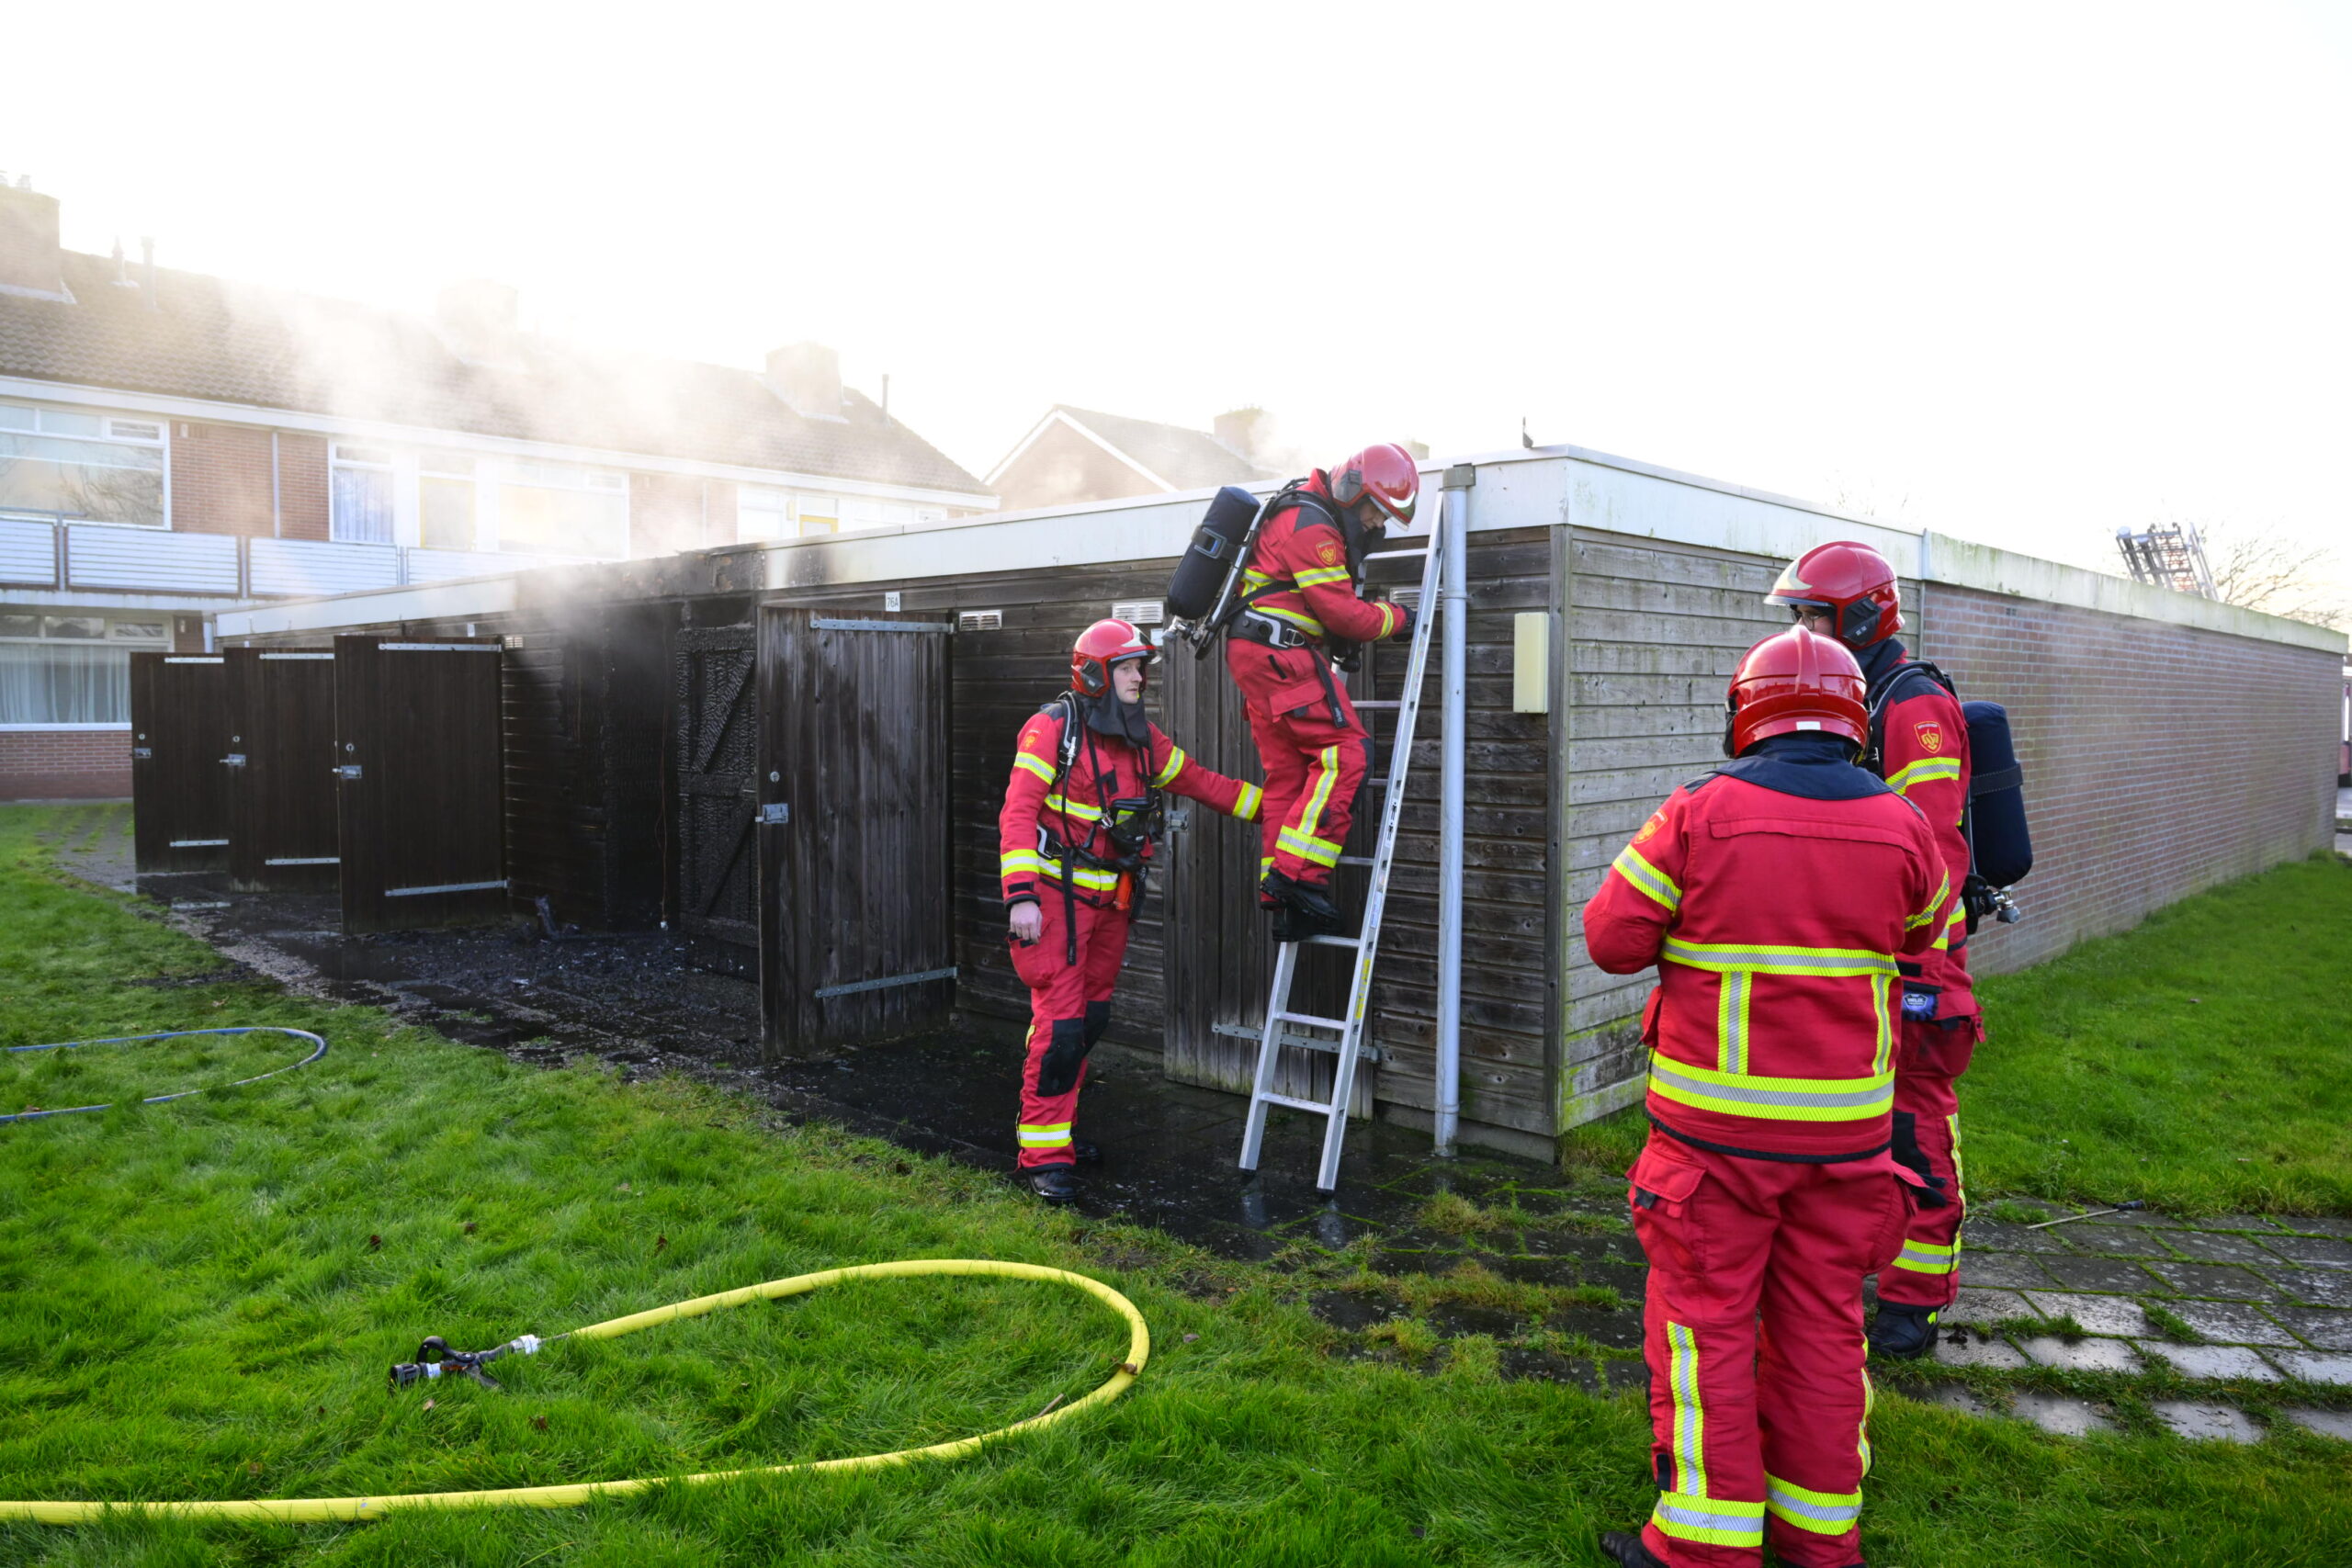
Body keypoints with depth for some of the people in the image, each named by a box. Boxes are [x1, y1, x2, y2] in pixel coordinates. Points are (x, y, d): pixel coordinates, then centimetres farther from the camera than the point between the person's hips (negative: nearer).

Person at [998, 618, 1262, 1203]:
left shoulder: (1141, 737, 10)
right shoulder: (1053, 728, -12)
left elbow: (1198, 781, 18)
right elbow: (1019, 813, -17)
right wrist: (1021, 896, -25)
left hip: (1111, 898, 7)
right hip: (1058, 894, -7)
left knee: (1091, 1017, 14)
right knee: (1060, 1021, -10)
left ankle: (1056, 1121, 29)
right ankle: (1043, 1151, -1)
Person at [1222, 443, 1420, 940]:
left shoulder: (1319, 520, 21)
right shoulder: (1309, 524, -13)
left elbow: (1330, 603, 30)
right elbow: (1342, 612, -15)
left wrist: (1347, 642, 14)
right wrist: (1398, 618, -1)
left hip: (1257, 656, 10)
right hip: (1280, 653, -10)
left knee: (1289, 775, 7)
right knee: (1347, 752, -14)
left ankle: (1281, 899, 7)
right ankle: (1297, 873, -19)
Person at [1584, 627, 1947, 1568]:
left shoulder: (1699, 816, -12)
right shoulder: (1900, 827, -1)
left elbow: (1612, 941, -7)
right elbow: (1920, 936, 18)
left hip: (1718, 1125, -4)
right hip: (1846, 1126, 4)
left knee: (1704, 1321, 7)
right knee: (1822, 1323, 15)